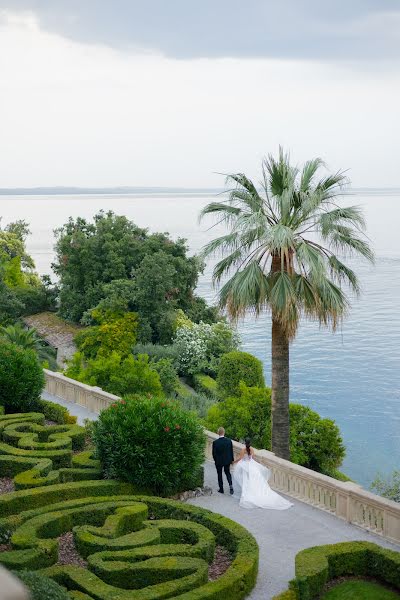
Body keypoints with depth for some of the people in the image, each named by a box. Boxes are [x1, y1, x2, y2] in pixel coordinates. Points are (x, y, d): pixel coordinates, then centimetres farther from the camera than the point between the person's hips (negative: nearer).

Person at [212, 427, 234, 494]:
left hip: (219, 461, -2)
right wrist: (232, 459, 10)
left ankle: (221, 489, 21)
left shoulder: (215, 442, -20)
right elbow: (231, 451, -3)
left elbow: (214, 453, -11)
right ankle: (231, 486, 6)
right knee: (228, 472, 21)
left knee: (219, 474, 15)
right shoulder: (229, 441, -12)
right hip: (227, 460, 3)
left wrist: (215, 459, 7)